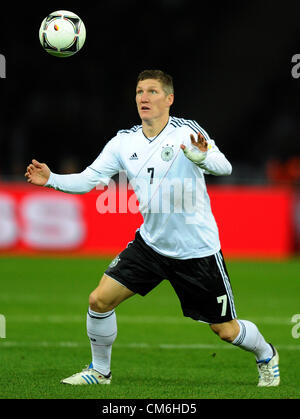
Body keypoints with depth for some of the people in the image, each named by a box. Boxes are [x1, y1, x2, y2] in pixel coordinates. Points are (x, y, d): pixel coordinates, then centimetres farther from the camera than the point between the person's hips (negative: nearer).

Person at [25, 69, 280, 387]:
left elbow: (224, 167, -29)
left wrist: (202, 157, -51)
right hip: (151, 243, 5)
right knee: (100, 300, -7)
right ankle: (100, 371, 15)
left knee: (226, 331, 2)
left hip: (198, 250, -4)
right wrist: (52, 179, -14)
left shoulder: (187, 132, -16)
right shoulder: (124, 141, 0)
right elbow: (88, 179, 3)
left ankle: (266, 355, 34)